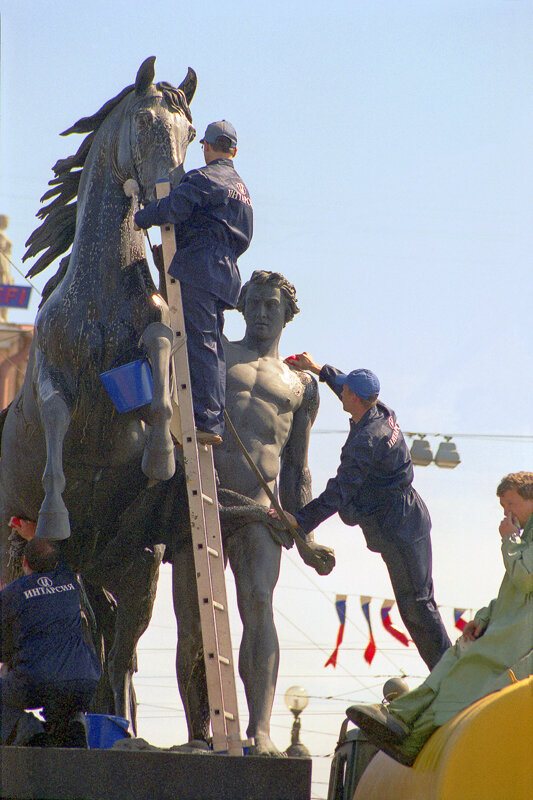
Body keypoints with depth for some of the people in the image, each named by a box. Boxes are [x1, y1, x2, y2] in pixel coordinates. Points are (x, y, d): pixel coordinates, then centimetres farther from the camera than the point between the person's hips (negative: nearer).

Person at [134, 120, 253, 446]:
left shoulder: (204, 178, -5)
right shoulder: (241, 188, 25)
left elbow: (172, 208, -17)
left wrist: (140, 219, 0)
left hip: (198, 268, -9)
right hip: (226, 272, 9)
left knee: (199, 345, -13)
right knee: (212, 349, 9)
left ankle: (205, 420, -19)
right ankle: (216, 423, 6)